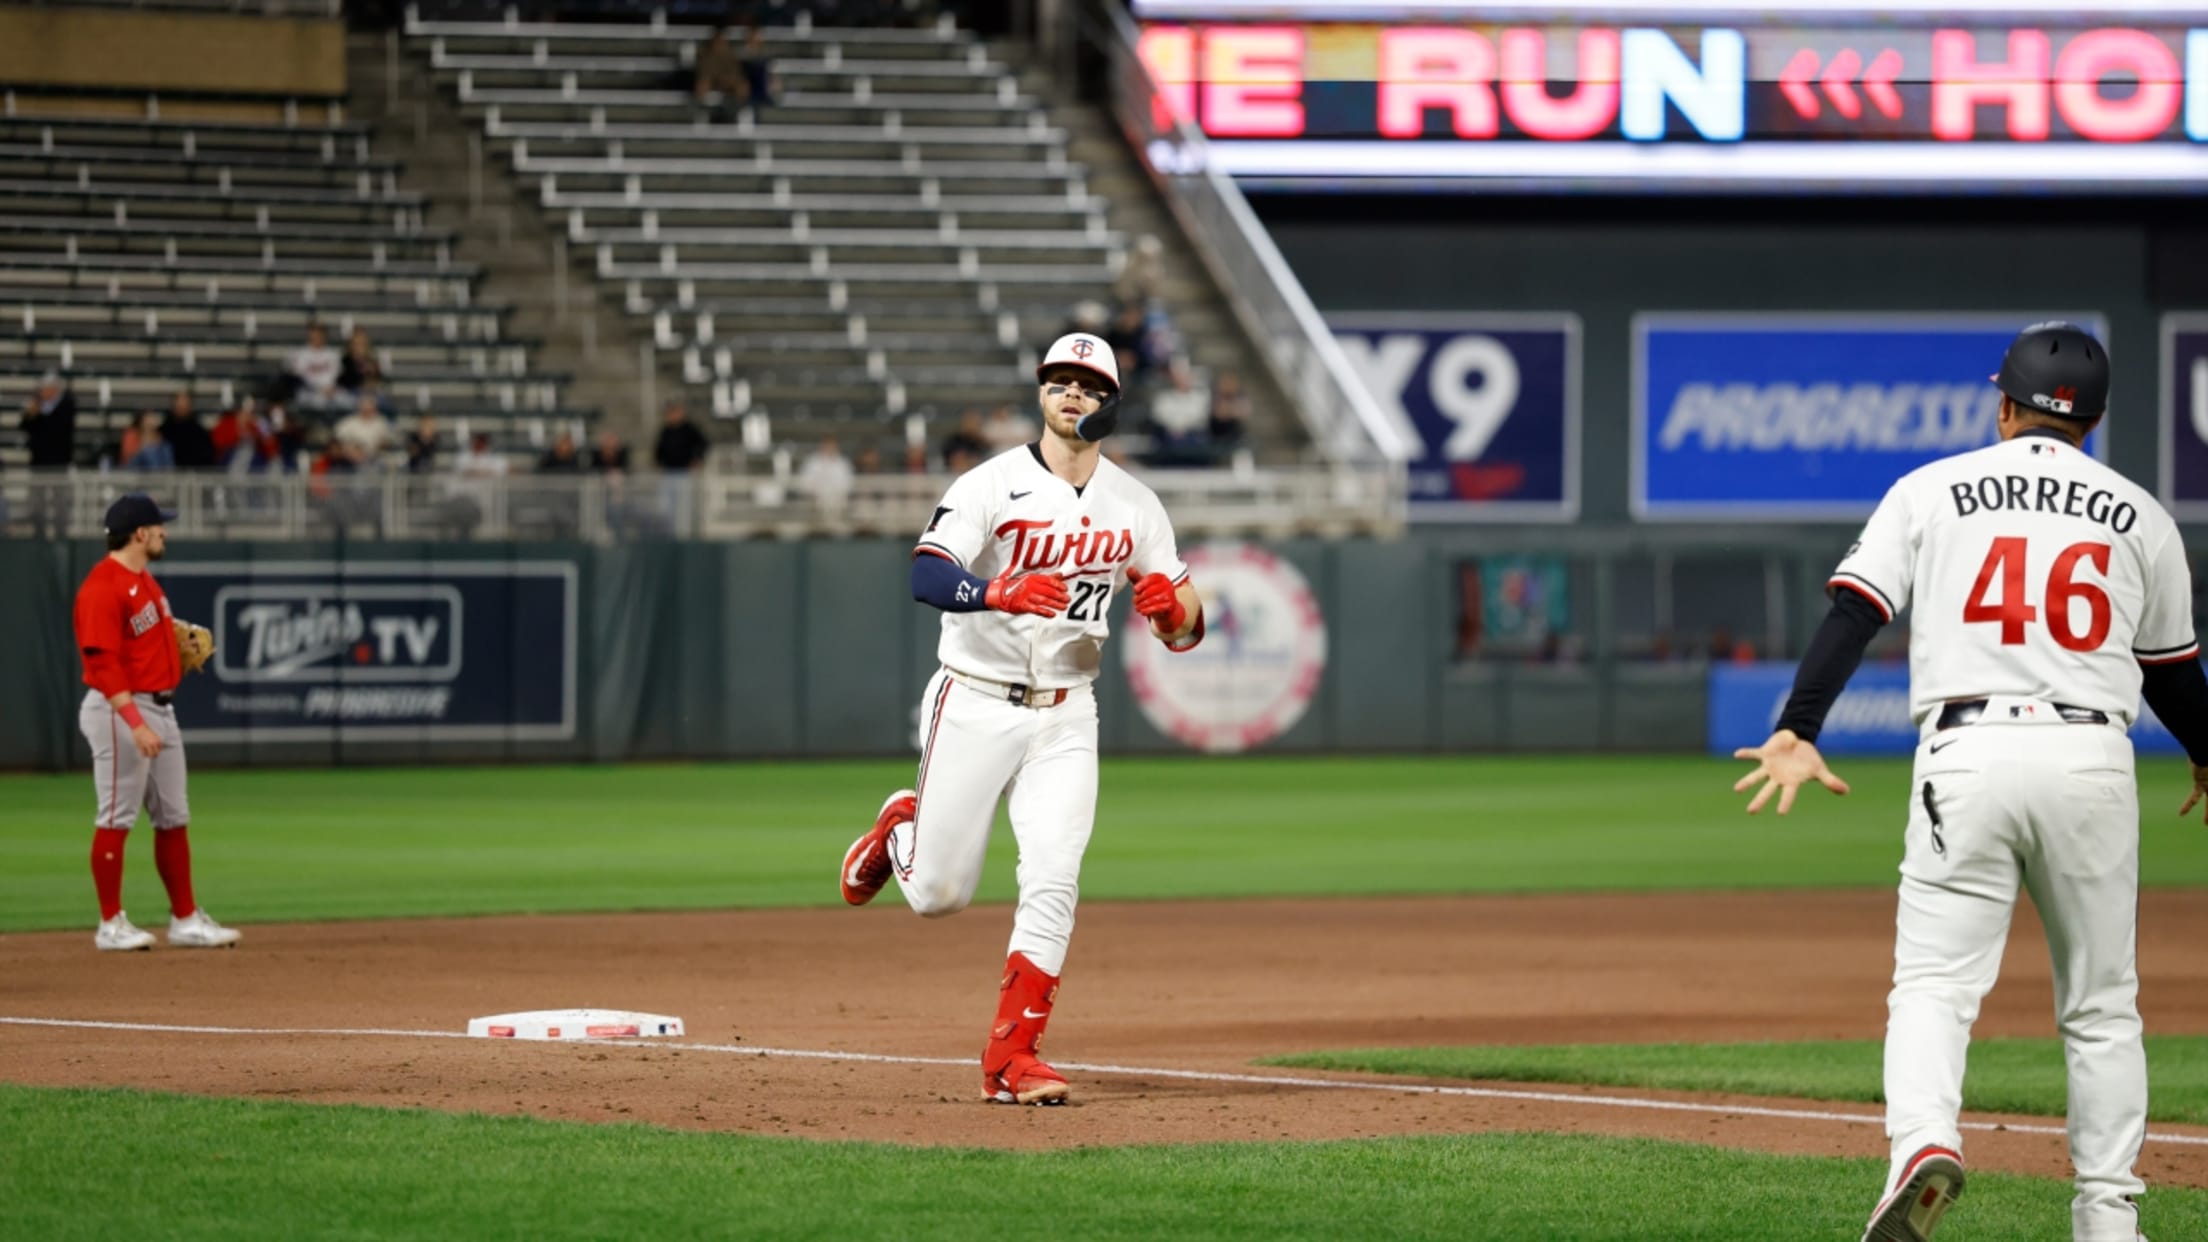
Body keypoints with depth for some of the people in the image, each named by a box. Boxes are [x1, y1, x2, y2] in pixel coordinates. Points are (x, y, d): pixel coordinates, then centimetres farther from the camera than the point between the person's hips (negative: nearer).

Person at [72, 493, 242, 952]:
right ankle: (111, 925, 2)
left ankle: (185, 920, 16)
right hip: (121, 710, -10)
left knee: (173, 818, 11)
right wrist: (135, 723, -29)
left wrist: (181, 638, 10)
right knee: (117, 818, -4)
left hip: (161, 709, 10)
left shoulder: (145, 581, 14)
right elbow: (103, 661, -23)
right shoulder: (103, 587, -17)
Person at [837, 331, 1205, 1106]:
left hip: (1064, 719, 3)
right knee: (937, 894, 2)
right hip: (974, 707, -3)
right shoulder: (993, 484, -9)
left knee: (1052, 883, -13)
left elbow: (1186, 630, 8)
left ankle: (1012, 1062, -8)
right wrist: (1002, 592, -42)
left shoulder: (1135, 505, 5)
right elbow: (926, 576, -23)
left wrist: (1172, 609, -16)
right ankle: (902, 828, 38)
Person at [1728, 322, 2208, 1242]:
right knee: (2101, 1006, 13)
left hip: (1966, 756, -1)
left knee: (1933, 985, -3)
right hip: (2091, 759, 1)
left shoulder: (1931, 491, 9)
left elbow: (1853, 612, -2)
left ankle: (1922, 1145, -30)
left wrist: (1798, 733, -7)